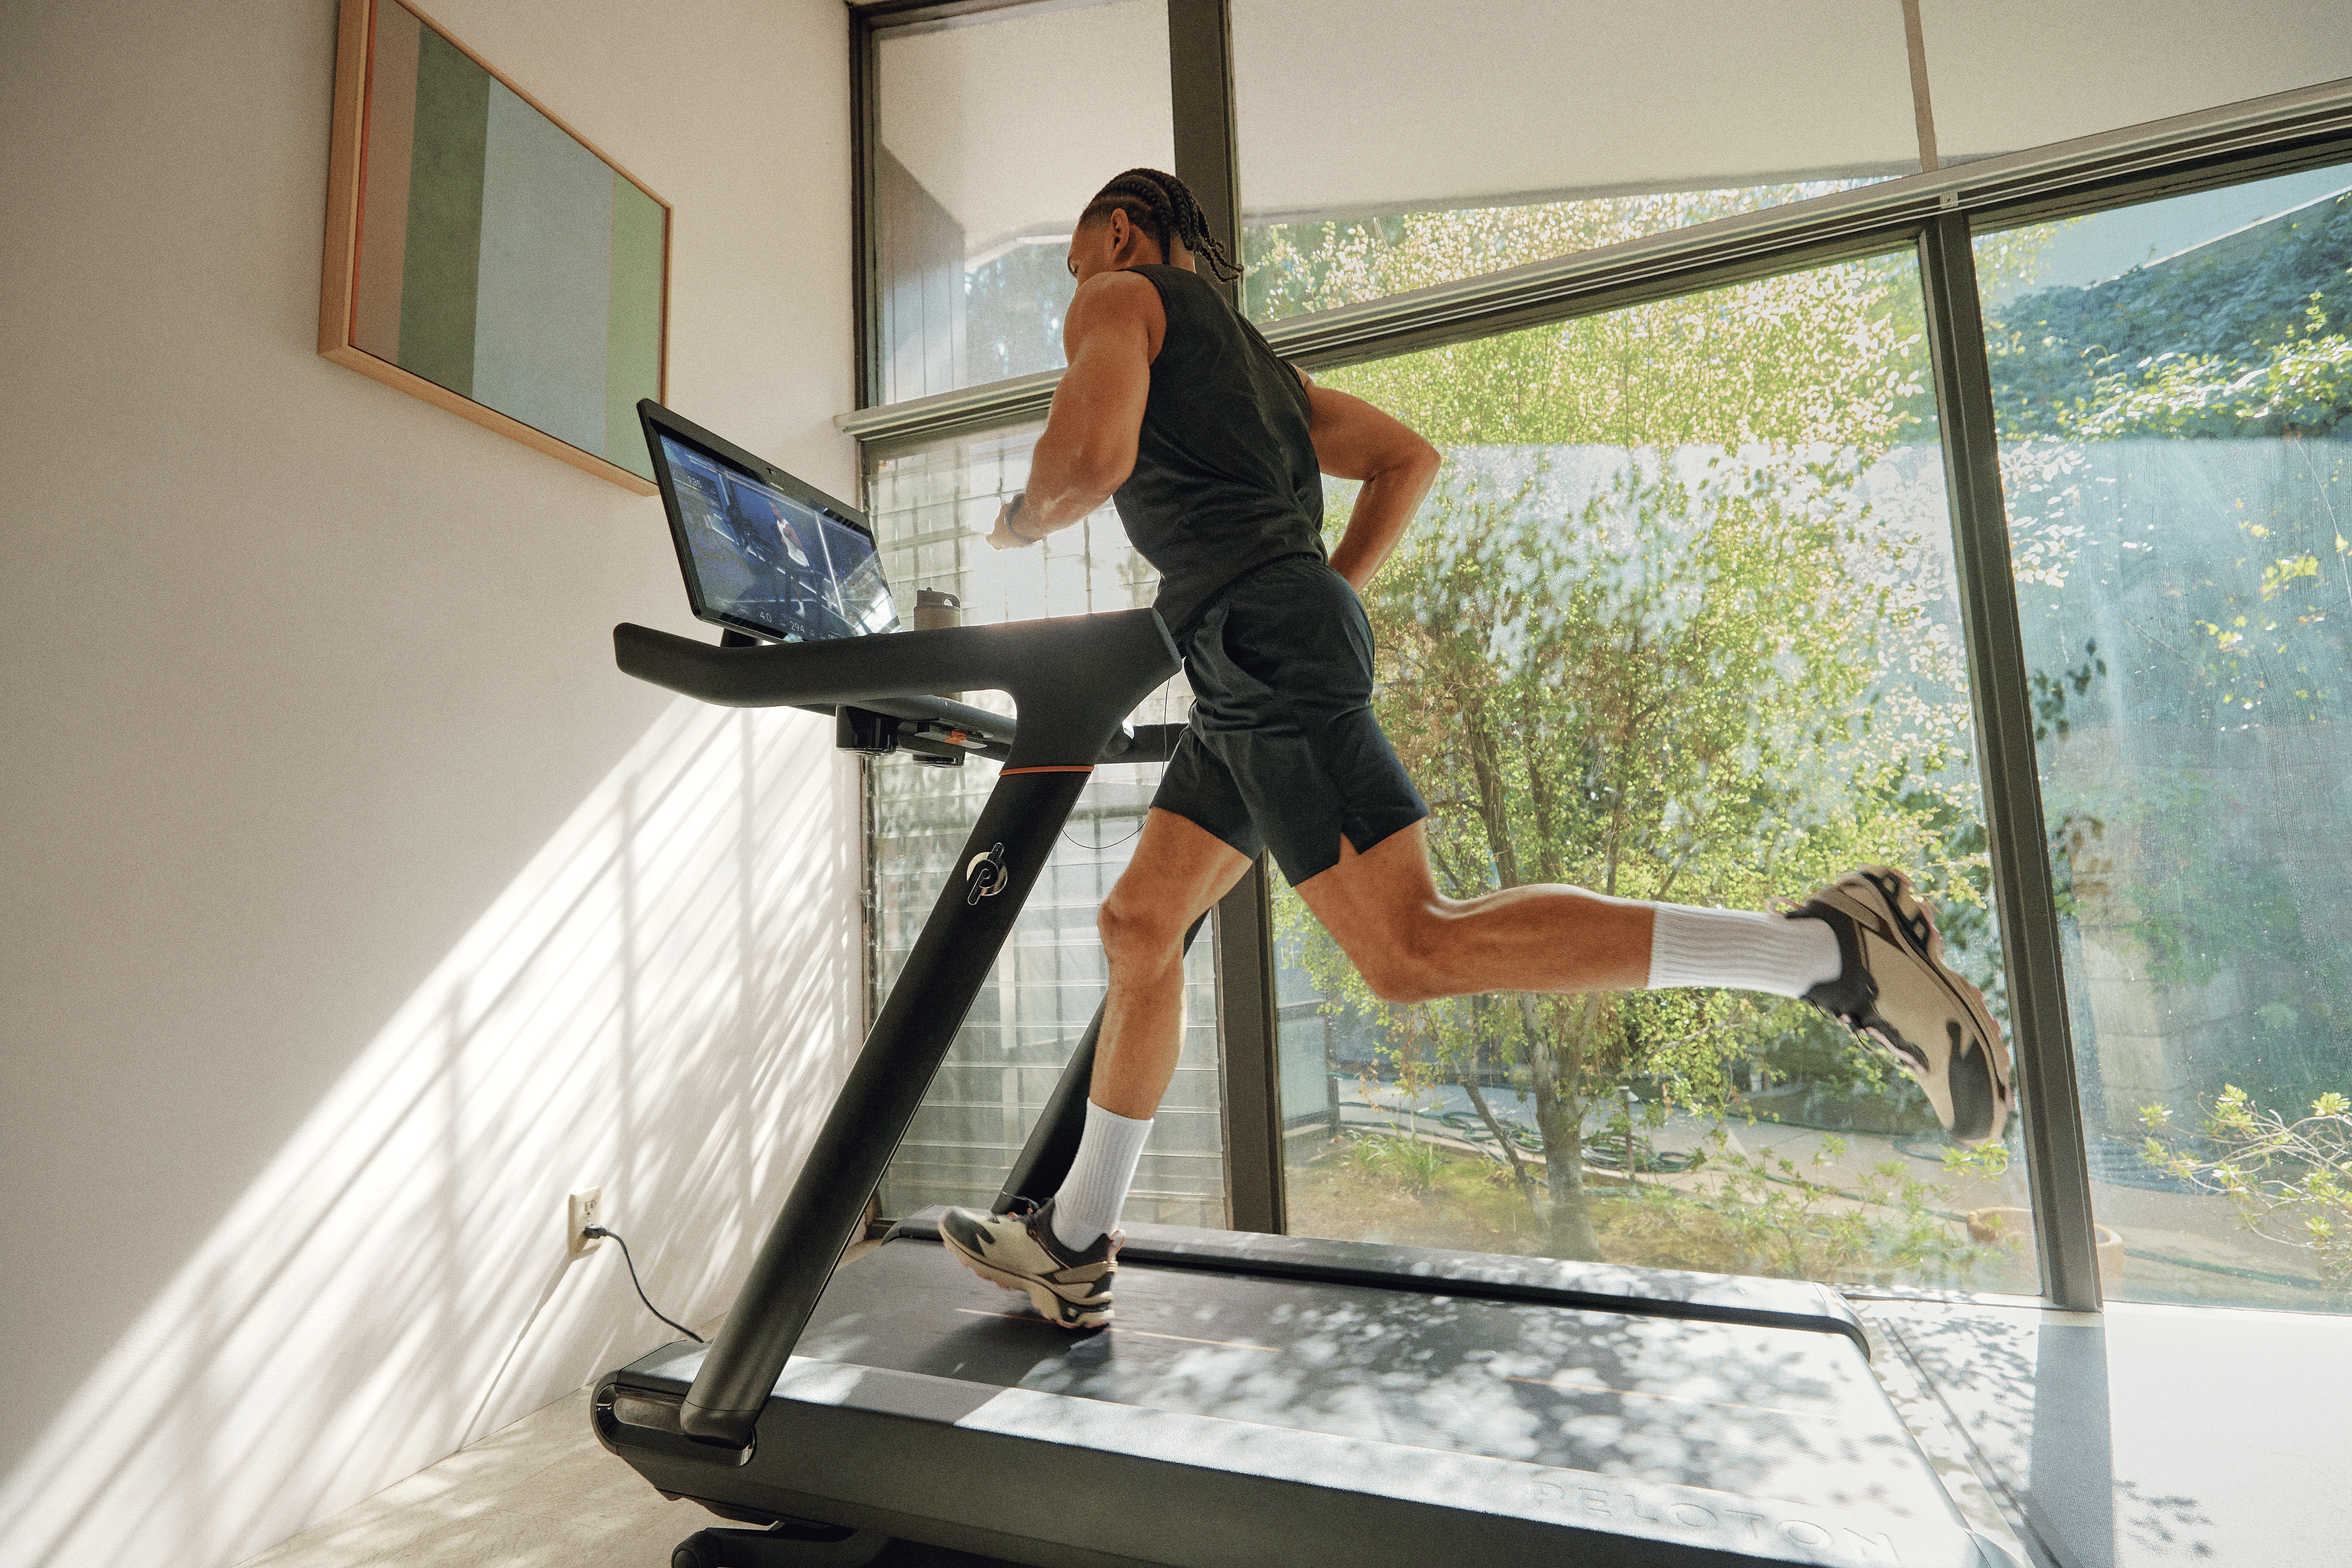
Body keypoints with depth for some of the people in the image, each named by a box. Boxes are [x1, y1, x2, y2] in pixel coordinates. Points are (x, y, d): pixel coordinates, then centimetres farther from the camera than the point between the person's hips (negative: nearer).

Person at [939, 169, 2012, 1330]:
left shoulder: (1121, 297, 9)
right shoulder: (1252, 357, 33)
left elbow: (1090, 455, -11)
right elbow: (1409, 458, 30)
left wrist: (1022, 519, 11)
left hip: (1260, 641, -10)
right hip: (1261, 666, 10)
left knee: (1412, 953, -17)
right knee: (1138, 925, 10)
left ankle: (1830, 947, -13)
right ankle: (1074, 1246, 19)